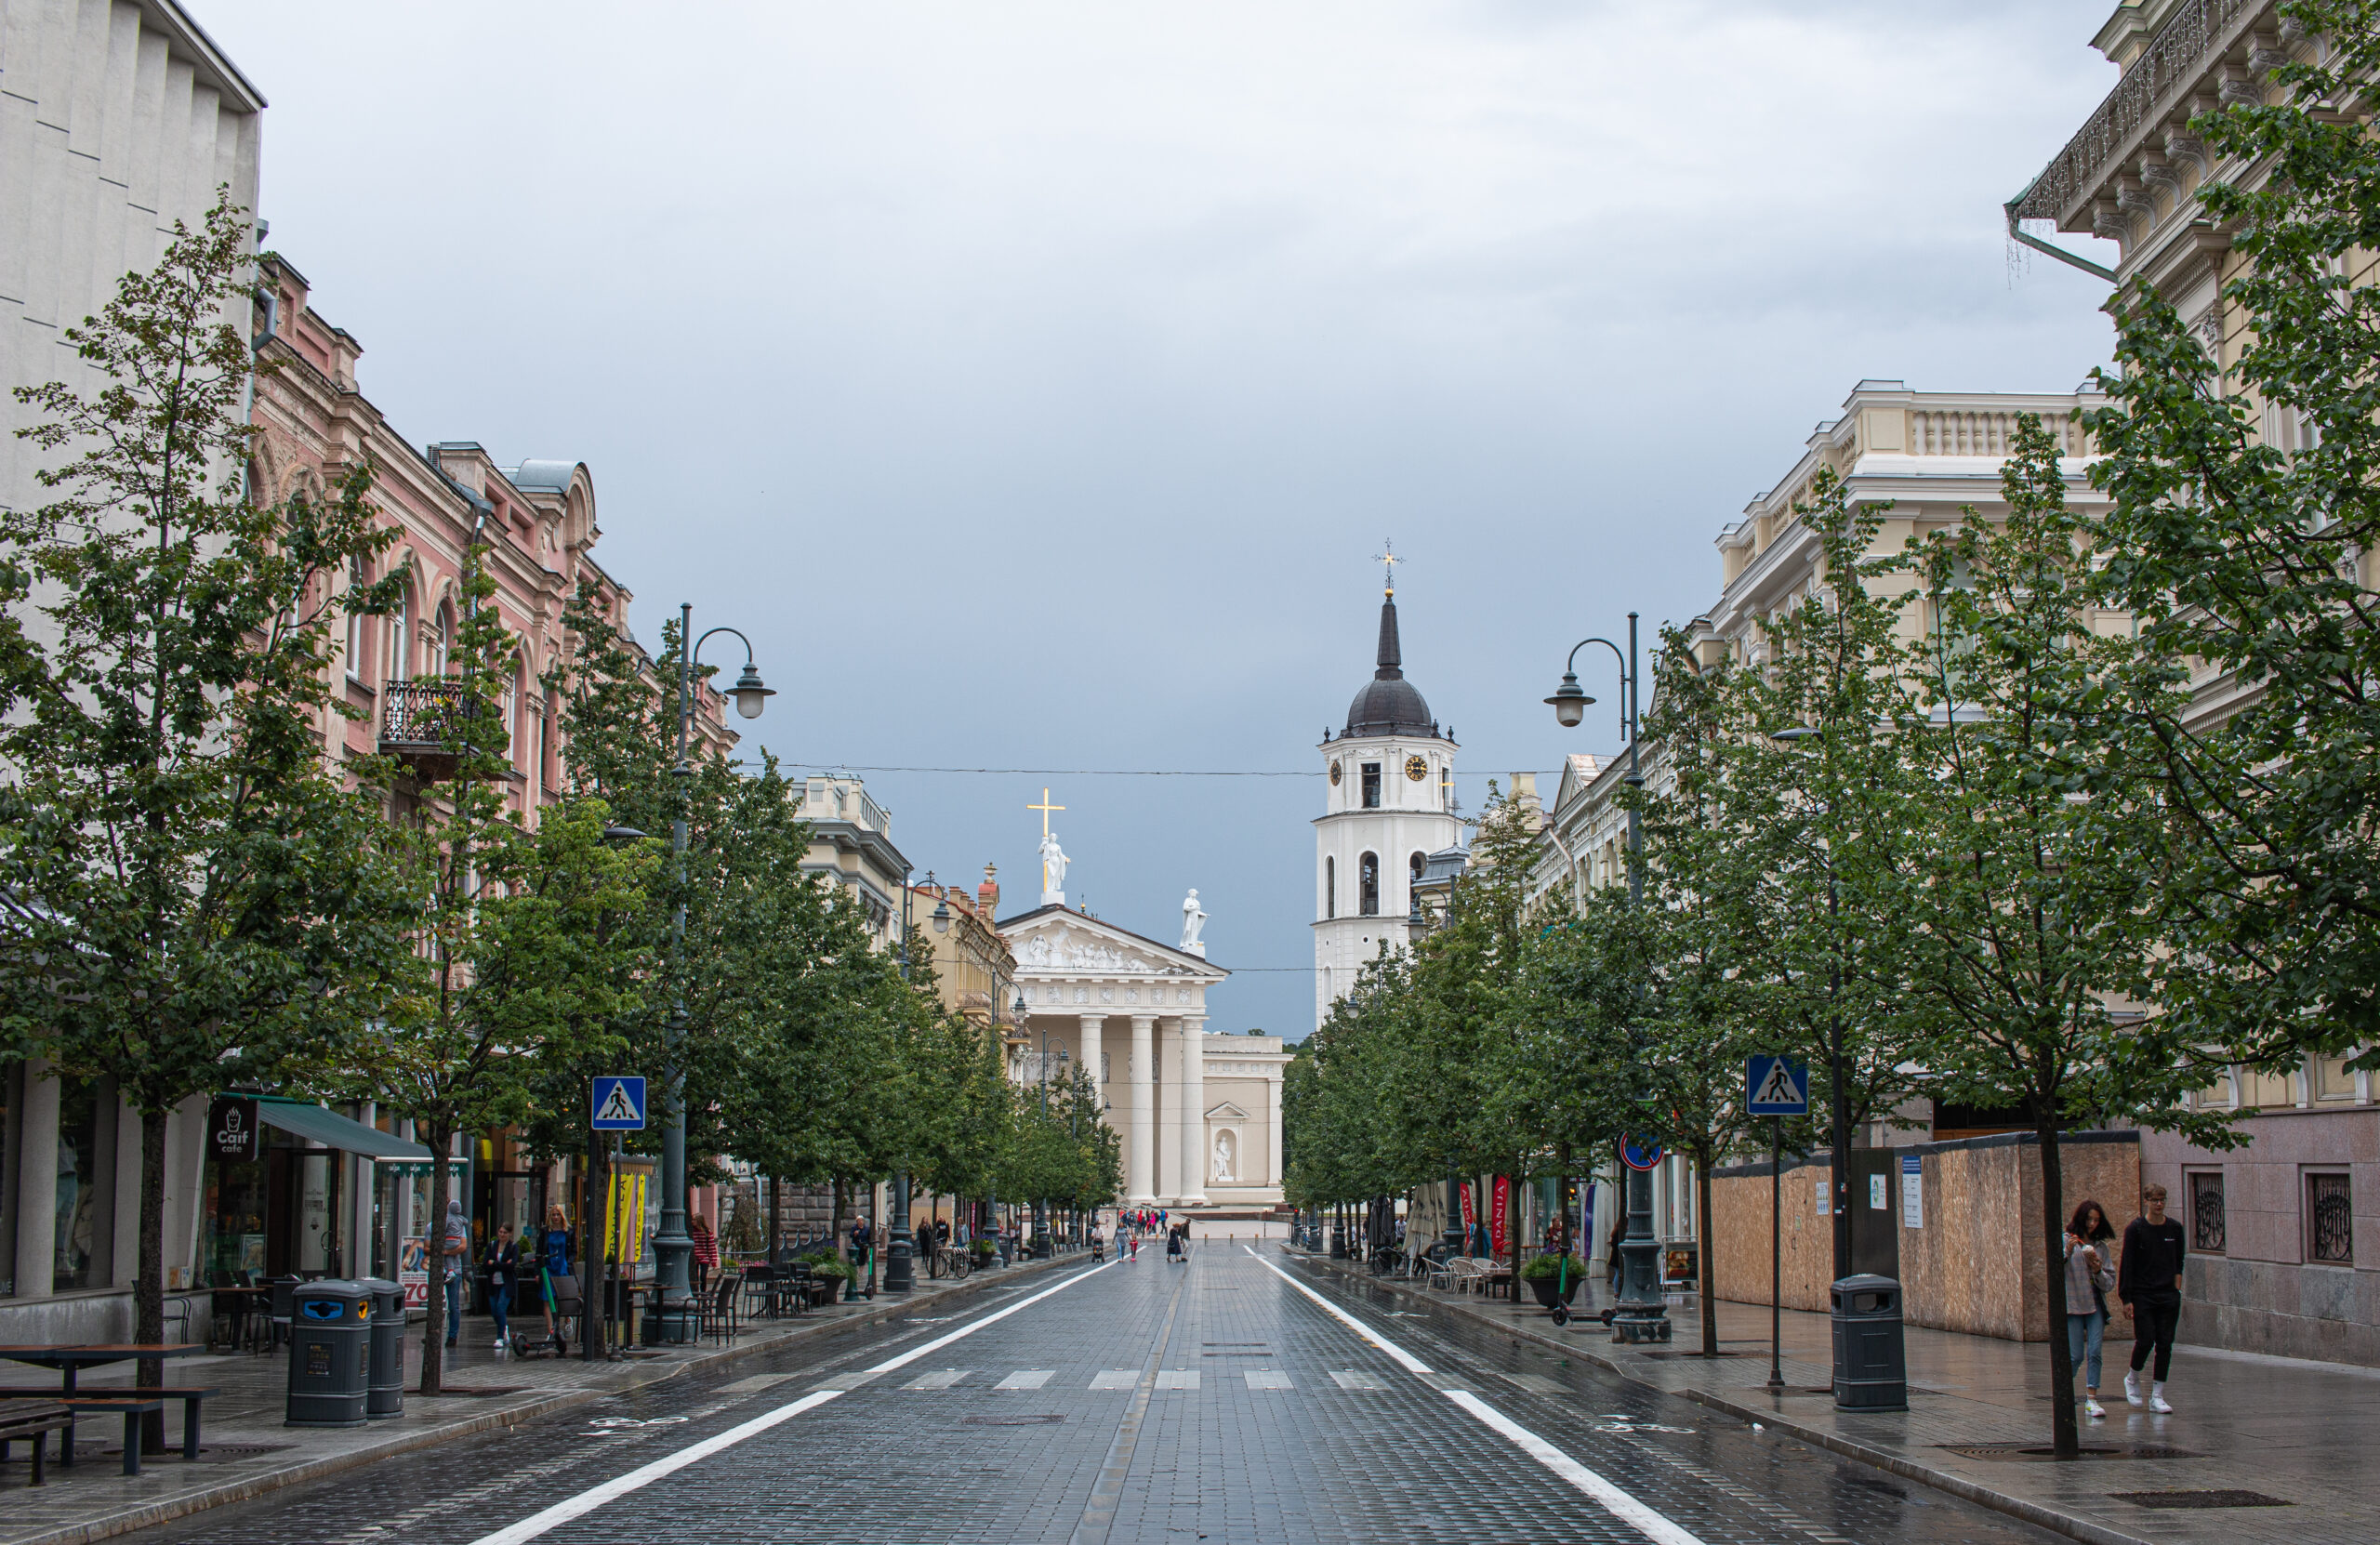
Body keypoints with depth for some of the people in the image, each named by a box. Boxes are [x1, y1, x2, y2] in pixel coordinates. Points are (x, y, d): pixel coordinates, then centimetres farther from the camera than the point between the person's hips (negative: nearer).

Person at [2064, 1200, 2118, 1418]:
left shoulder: (2101, 1246, 12)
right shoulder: (2066, 1240, 2)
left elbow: (2110, 1282, 12)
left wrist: (2098, 1271, -8)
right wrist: (2068, 1252, -20)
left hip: (2095, 1304, 3)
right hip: (2072, 1304, -3)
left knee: (2094, 1352, -8)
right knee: (2076, 1355, -4)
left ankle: (2091, 1400, -6)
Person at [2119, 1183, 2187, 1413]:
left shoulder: (2174, 1228, 6)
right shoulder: (2135, 1228, -5)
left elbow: (2179, 1262, 17)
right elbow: (2126, 1264, -5)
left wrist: (2176, 1290, 8)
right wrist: (2126, 1298, -9)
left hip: (2169, 1297, 3)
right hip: (2142, 1296, -3)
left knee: (2165, 1344, 0)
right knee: (2145, 1340, -9)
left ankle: (2157, 1396, 6)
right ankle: (2132, 1379, 19)